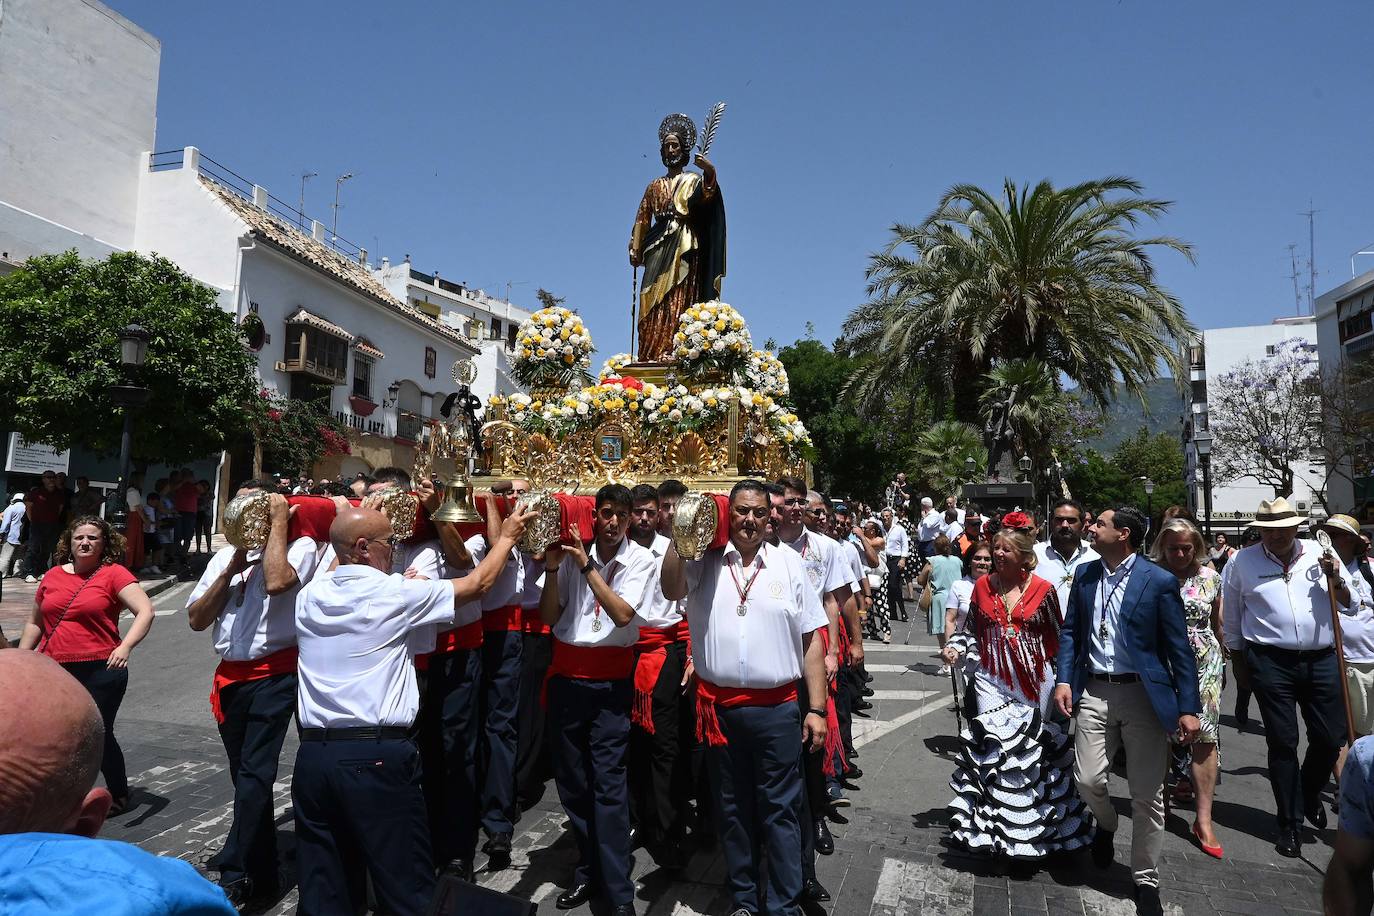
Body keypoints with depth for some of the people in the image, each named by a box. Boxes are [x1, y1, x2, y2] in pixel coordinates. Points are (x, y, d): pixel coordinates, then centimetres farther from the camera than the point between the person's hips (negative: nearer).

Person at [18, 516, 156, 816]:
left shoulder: (113, 574, -5)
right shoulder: (52, 576, 10)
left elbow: (145, 611, -15)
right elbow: (35, 623, 22)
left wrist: (125, 646, -28)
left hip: (99, 671, -4)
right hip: (53, 672, 5)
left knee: (99, 736, 2)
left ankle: (119, 794, 24)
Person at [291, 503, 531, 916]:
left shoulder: (310, 595, 5)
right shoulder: (395, 593, -9)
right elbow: (478, 583, 2)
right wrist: (507, 536, 16)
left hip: (313, 754, 6)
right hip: (377, 756, -6)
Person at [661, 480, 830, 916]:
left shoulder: (789, 562, 1)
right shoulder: (705, 561, 2)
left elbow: (812, 638, 1)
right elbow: (671, 590, -17)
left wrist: (816, 709, -3)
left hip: (777, 708, -1)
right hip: (719, 707, 1)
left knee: (780, 810, 7)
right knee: (733, 810, 16)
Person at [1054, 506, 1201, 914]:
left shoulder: (1159, 582, -9)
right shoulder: (1084, 574, 5)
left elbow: (1179, 648, -7)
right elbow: (1070, 631, 11)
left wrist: (1188, 707, -9)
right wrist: (1064, 680, 0)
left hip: (1142, 694, -3)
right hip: (1094, 690, 4)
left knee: (1147, 795, 6)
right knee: (1087, 779, 1)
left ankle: (1146, 880, 25)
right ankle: (1106, 824, 37)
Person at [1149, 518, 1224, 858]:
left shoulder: (1210, 578, 4)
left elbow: (1218, 623, 17)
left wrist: (1223, 660, 22)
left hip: (1204, 664, 1)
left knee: (1205, 735, -2)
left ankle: (1204, 819, 3)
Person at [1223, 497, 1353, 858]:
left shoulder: (1320, 554, 6)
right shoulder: (1242, 562, 0)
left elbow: (1349, 605, 12)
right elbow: (1231, 619, 9)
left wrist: (1337, 579, -8)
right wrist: (1240, 665, 13)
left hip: (1321, 659, 3)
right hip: (1271, 662, -2)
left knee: (1332, 738, 7)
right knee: (1282, 743, 3)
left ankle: (1309, 794, 38)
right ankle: (1290, 825, 16)